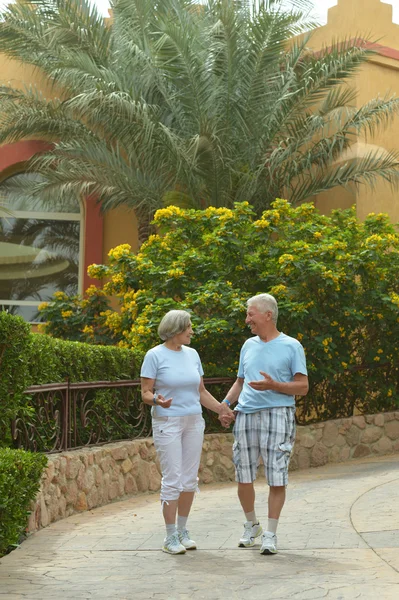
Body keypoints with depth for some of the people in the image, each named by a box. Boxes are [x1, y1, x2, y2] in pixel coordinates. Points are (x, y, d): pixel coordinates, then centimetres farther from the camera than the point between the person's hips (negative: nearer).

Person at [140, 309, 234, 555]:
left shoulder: (192, 354, 9)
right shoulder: (155, 355, -7)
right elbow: (146, 393, -7)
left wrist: (221, 408, 10)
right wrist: (157, 400, -27)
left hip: (194, 422, 6)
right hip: (167, 422, -6)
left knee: (190, 478, 7)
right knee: (172, 479, -6)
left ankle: (183, 530, 19)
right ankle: (171, 537, 2)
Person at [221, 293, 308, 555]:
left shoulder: (291, 346, 0)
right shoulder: (248, 346, 16)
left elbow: (303, 387, -2)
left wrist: (273, 385, -16)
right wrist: (226, 403, 4)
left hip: (277, 414, -5)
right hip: (246, 415, 5)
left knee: (277, 478, -4)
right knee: (244, 477, 7)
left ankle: (270, 534, 6)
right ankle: (252, 526, 26)